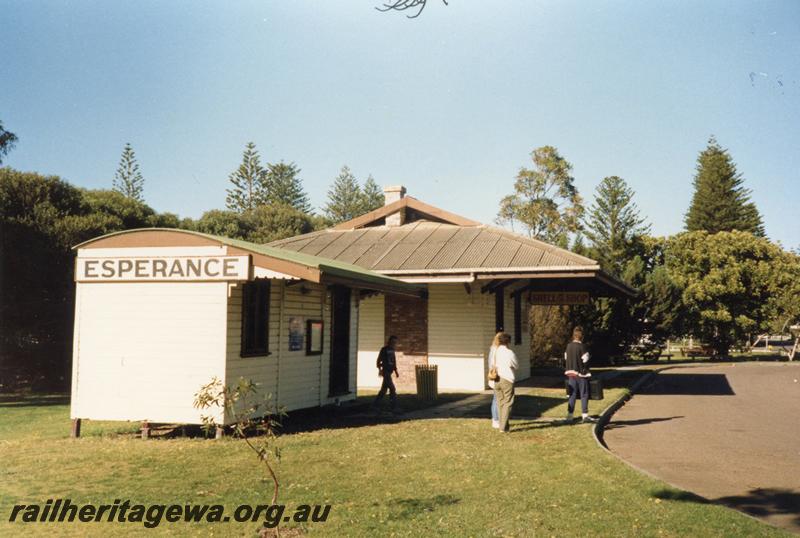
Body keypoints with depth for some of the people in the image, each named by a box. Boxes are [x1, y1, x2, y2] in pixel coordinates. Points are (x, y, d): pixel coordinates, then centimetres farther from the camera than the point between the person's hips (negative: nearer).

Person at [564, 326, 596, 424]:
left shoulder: (568, 346, 7)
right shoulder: (582, 347, -14)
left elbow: (565, 360, 13)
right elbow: (585, 362, -13)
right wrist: (588, 374, -5)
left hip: (571, 374, 6)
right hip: (581, 375, -6)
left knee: (572, 395, 10)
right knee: (584, 395, 2)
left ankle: (569, 416, 9)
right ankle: (585, 415, 3)